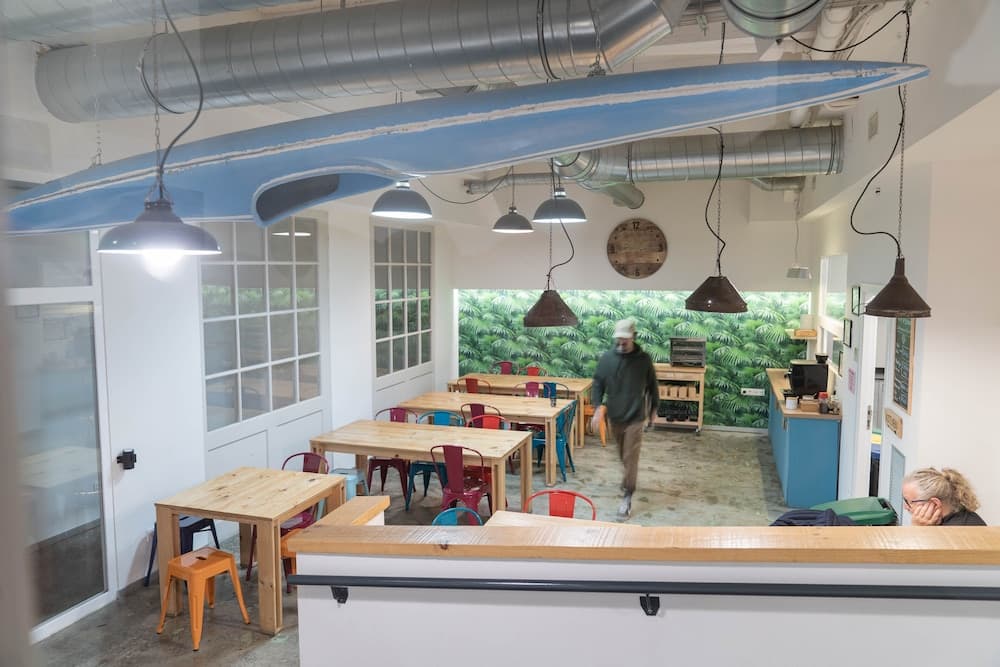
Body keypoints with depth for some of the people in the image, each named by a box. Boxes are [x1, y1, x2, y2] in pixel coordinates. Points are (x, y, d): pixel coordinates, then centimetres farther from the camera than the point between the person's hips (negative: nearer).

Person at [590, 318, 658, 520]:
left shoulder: (644, 359, -8)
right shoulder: (606, 358, -4)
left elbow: (652, 386, 4)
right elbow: (598, 384, -2)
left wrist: (653, 409, 11)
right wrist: (598, 407, -15)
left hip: (635, 416, -3)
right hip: (615, 415, 3)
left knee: (631, 457, -5)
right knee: (623, 455, 20)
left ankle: (627, 497, 2)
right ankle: (629, 479, 46)